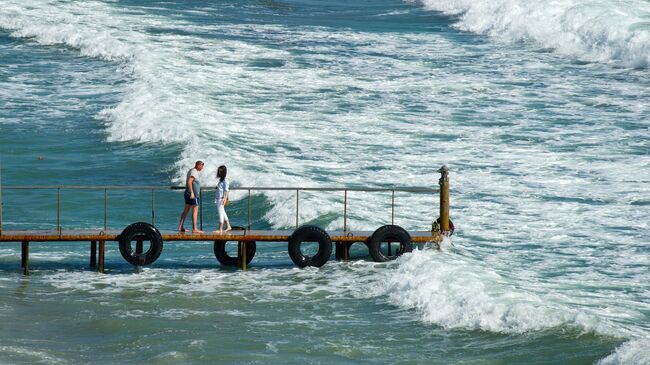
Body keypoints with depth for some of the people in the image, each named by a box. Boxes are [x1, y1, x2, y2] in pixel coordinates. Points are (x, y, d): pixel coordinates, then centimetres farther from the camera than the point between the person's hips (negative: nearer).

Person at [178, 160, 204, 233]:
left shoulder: (191, 171, 16)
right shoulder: (194, 172, -15)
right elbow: (189, 182, -26)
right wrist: (192, 192, -28)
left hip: (188, 193, 10)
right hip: (193, 194, -10)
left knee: (186, 210, 13)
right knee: (195, 211, -9)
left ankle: (180, 227, 15)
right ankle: (194, 229, -12)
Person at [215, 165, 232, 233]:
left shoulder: (225, 180, -9)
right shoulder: (220, 179, 16)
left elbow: (226, 190, -14)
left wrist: (225, 199, -21)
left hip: (221, 199, -10)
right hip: (218, 199, 10)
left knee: (221, 213, -8)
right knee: (223, 213, 15)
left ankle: (220, 229, -8)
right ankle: (228, 226, 23)